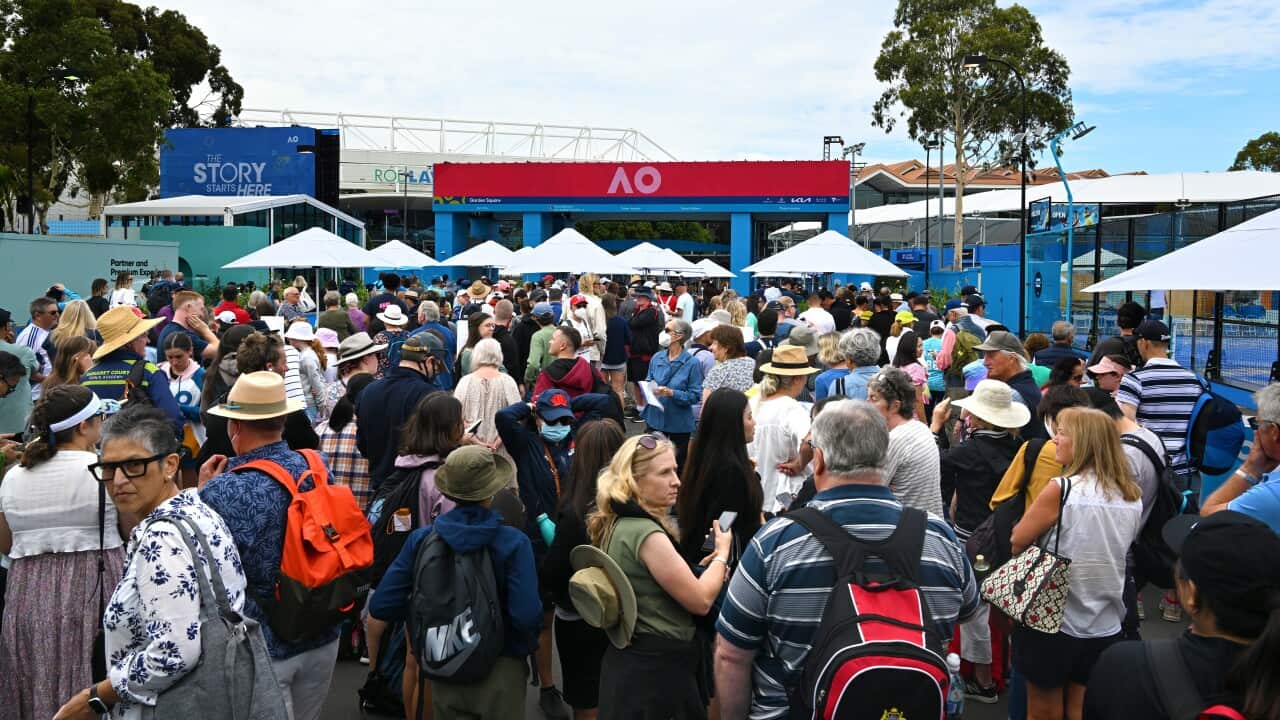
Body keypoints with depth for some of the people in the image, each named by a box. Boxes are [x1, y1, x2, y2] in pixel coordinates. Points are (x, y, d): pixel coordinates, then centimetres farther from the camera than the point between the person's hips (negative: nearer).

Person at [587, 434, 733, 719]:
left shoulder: (620, 523, 6)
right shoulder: (646, 533, -23)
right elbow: (700, 601, -18)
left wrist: (707, 568, 4)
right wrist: (722, 554, -3)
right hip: (657, 668, -9)